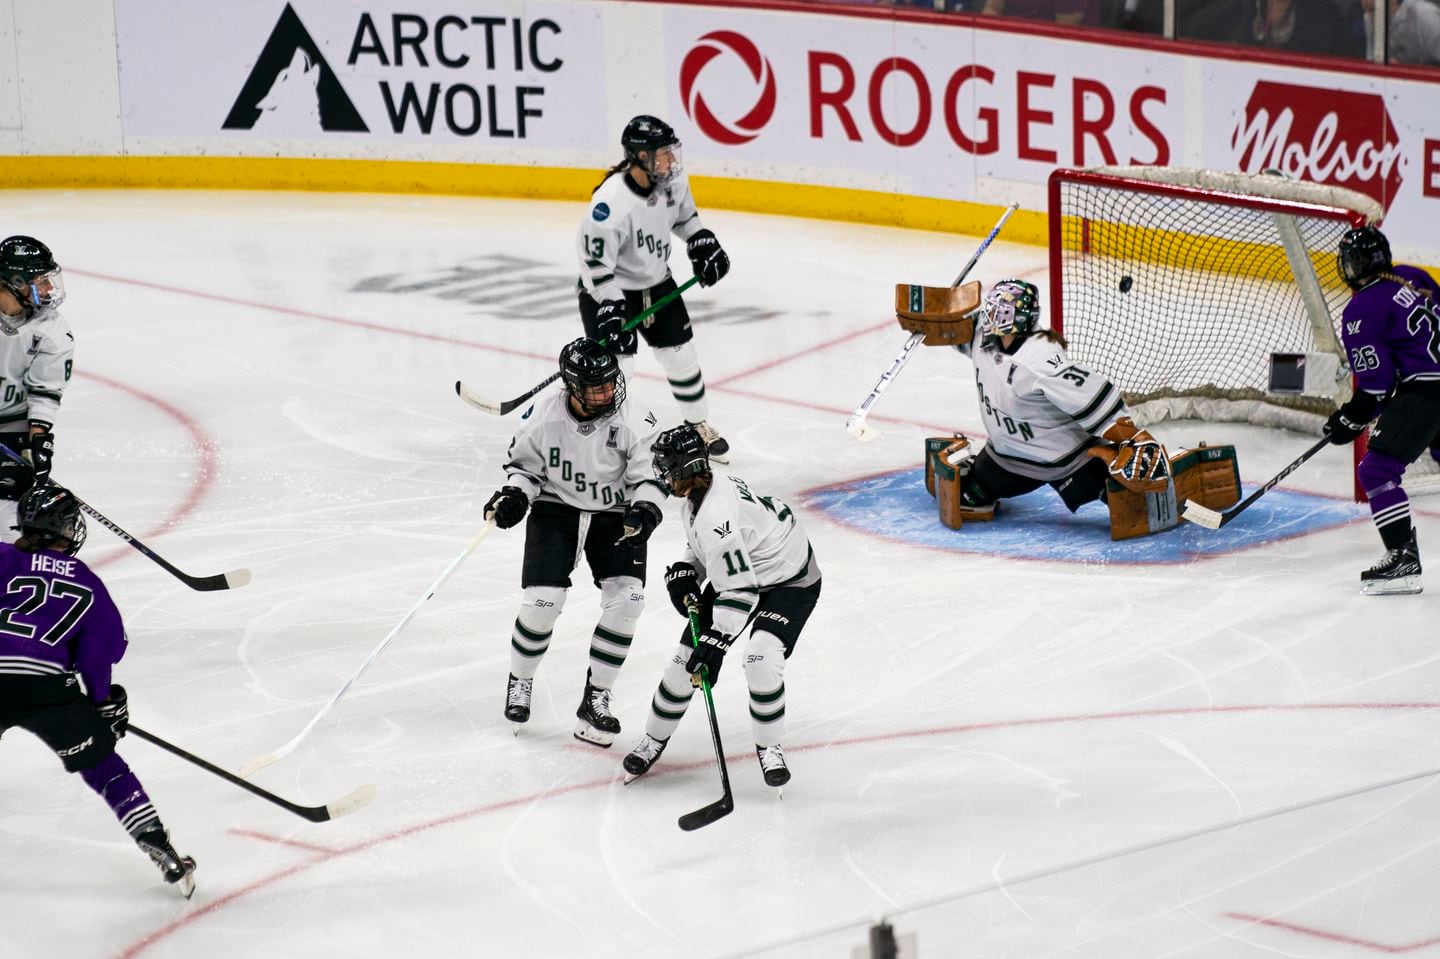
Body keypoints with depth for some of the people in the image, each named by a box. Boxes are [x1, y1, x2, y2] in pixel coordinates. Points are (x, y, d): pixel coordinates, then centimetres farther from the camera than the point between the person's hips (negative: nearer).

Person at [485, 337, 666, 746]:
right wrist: (513, 496, -18)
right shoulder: (544, 415, -16)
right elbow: (526, 465, 1)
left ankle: (595, 698, -1)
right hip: (555, 511, -1)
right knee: (542, 601, -14)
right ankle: (520, 682, 15)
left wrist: (645, 511, -27)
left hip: (615, 517, 1)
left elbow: (650, 473, -9)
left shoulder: (632, 418, -18)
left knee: (626, 599, -16)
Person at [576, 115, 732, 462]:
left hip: (656, 281, 7)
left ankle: (699, 425, 33)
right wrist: (609, 309, -31)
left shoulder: (671, 180, -12)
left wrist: (702, 243, 2)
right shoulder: (612, 202, -34)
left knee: (681, 354, 13)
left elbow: (683, 212, 12)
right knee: (615, 365, -12)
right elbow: (594, 259, -29)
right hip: (608, 289, -7)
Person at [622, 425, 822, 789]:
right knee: (688, 655, 3)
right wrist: (684, 572, -5)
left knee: (762, 660, -28)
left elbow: (741, 591, -37)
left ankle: (769, 747, -5)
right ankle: (655, 738, 22)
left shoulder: (714, 518, -37)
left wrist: (717, 641, -38)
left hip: (791, 582, -9)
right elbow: (704, 548, 12)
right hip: (740, 571, 9)